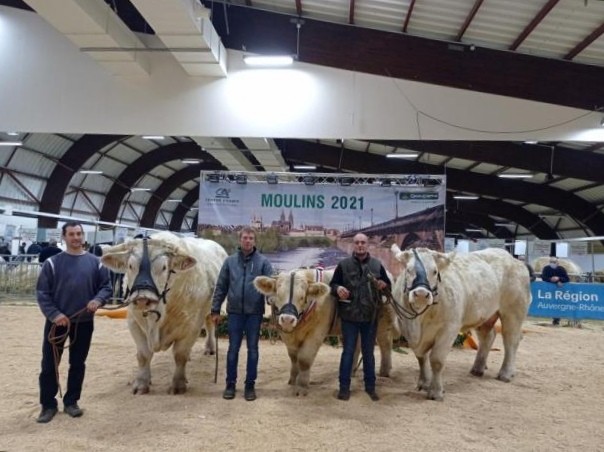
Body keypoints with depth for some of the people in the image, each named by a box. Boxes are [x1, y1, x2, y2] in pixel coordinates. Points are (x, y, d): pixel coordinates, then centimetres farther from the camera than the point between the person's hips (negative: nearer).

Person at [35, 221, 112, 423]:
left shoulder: (95, 262, 1)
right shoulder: (52, 262, -4)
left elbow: (106, 286, 4)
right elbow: (42, 292, -5)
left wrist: (98, 300, -17)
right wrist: (54, 314, -16)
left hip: (84, 322, 2)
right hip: (57, 321, -1)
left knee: (78, 364, 11)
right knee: (49, 364, 5)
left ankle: (71, 402, 26)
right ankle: (48, 405, 19)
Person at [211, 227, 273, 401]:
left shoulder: (263, 262, 0)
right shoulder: (230, 261, 4)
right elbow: (221, 287, 7)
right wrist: (215, 310, 5)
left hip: (255, 312, -1)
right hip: (234, 312, 1)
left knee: (252, 349, 8)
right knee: (233, 348, 8)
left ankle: (250, 385, 19)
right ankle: (230, 384, 21)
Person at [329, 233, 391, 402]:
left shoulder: (377, 265, 6)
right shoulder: (343, 264, 0)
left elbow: (388, 284, 14)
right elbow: (333, 284, 3)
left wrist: (383, 285, -9)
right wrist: (337, 289, -19)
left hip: (370, 317, 2)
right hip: (349, 316, -2)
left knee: (368, 352, 13)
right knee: (348, 351, 5)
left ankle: (370, 387, 24)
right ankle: (344, 387, 15)